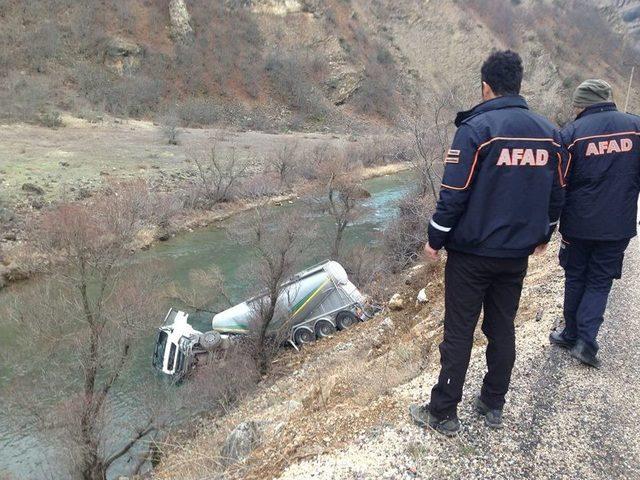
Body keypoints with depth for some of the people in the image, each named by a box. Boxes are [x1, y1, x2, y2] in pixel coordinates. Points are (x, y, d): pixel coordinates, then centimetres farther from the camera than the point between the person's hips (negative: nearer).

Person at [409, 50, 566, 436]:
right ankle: (494, 405, 31)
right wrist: (543, 234, 25)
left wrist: (436, 239, -4)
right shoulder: (549, 132, 4)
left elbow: (454, 194, -16)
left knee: (459, 333, 4)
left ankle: (444, 413, 16)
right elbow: (557, 194, 12)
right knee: (503, 329, 17)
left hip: (471, 253, -5)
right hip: (518, 254, 5)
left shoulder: (476, 128, -14)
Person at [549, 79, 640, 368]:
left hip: (579, 223, -1)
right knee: (600, 282, 11)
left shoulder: (573, 132, -8)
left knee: (575, 278, 16)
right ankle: (586, 339, 1)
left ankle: (571, 334, 25)